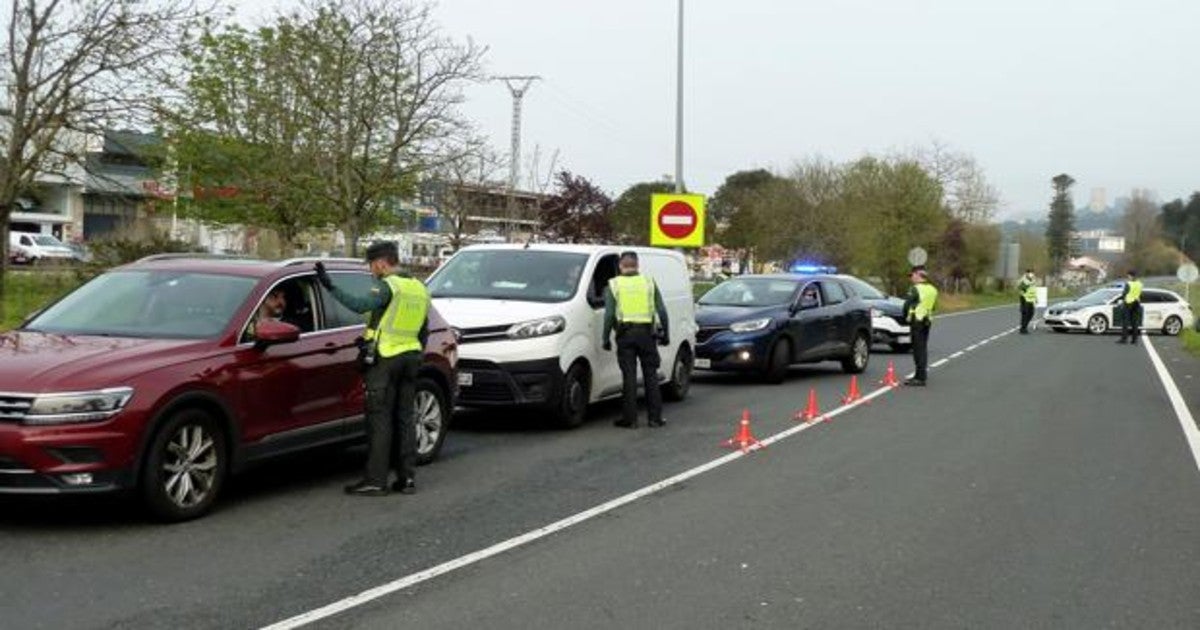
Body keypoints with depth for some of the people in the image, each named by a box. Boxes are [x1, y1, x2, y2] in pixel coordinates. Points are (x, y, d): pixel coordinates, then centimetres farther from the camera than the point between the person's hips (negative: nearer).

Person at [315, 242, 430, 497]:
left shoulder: (388, 286, -11)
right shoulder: (420, 289, 15)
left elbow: (361, 305, -27)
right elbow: (424, 331, 21)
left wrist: (330, 286, -25)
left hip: (385, 359, -8)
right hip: (410, 357, 8)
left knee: (380, 419, -5)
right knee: (405, 419, 11)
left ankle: (375, 480, -5)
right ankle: (407, 477, 12)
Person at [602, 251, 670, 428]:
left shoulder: (614, 285, 3)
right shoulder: (649, 283, 8)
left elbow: (609, 314, -3)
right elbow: (662, 311, 5)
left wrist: (606, 338, 3)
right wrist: (665, 333, 13)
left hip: (625, 334, -1)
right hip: (646, 333, 1)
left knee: (629, 376, 2)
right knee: (651, 374, 8)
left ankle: (630, 418, 2)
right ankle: (655, 417, 9)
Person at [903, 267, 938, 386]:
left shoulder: (916, 289, -12)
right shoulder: (933, 290, 12)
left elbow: (907, 305, -11)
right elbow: (933, 306, 14)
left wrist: (906, 316, 4)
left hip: (917, 320, -8)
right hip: (927, 320, 8)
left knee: (918, 349, -7)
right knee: (923, 348, 16)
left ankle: (921, 377, -9)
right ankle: (921, 375, 23)